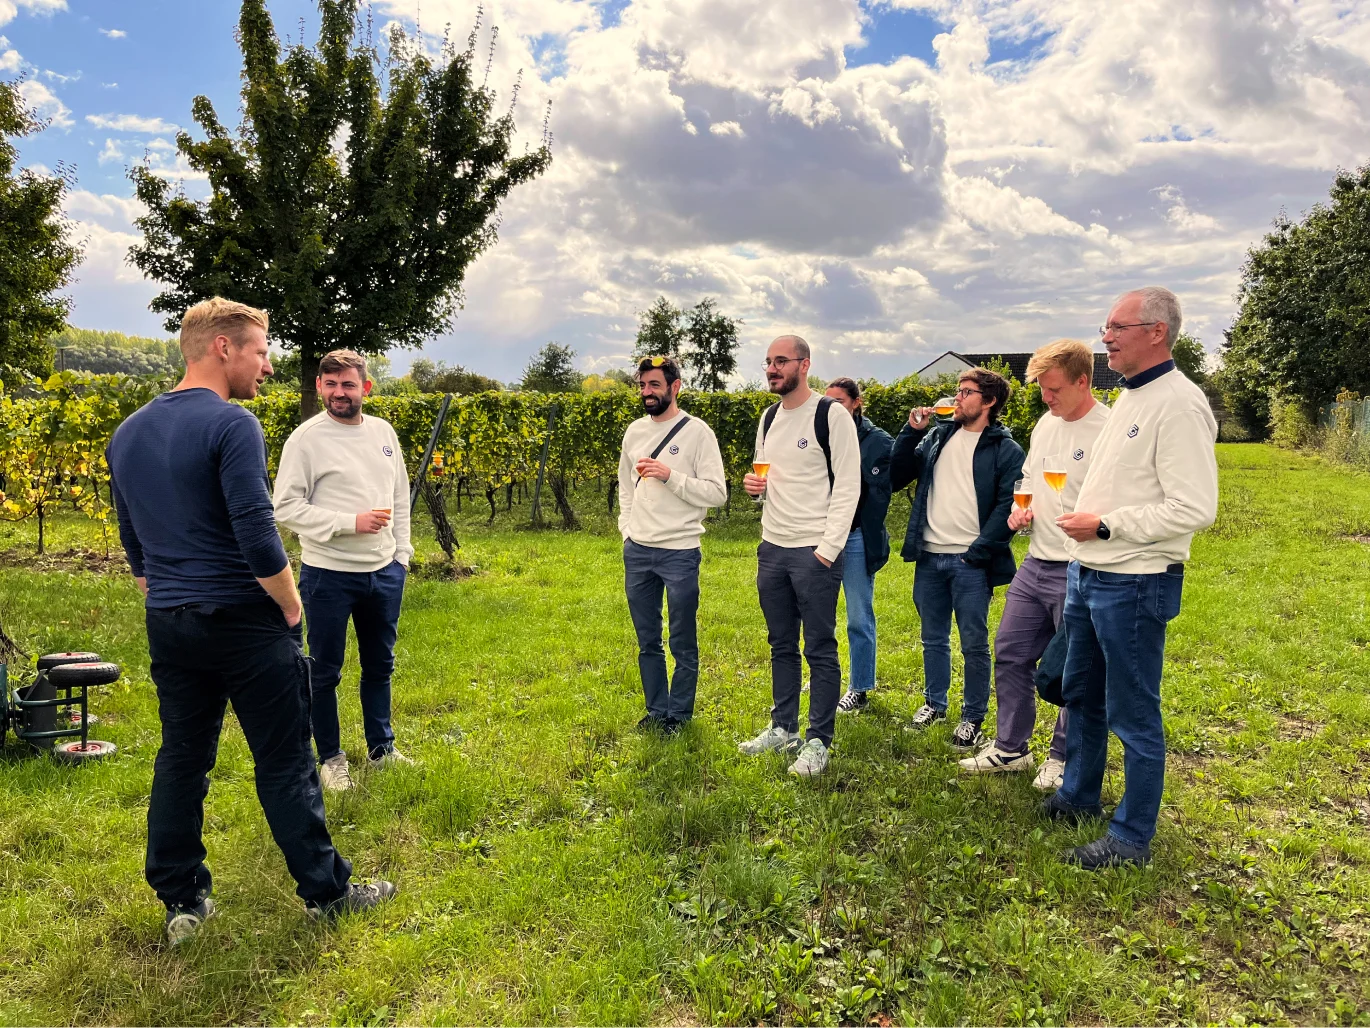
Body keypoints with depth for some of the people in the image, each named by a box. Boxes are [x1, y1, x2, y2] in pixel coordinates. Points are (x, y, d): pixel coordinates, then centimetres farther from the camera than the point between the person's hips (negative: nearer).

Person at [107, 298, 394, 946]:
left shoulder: (127, 434, 9)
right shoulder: (231, 425, -16)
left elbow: (134, 545, 15)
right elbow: (256, 535, -21)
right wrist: (291, 606, -8)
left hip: (168, 627, 7)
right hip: (244, 623, -7)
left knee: (181, 760, 15)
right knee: (284, 763, 3)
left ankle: (181, 901, 25)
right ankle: (325, 890, 16)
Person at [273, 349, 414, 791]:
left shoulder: (383, 432, 5)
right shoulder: (305, 439, -11)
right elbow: (287, 509, -15)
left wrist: (401, 553, 9)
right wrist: (350, 522, -22)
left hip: (385, 572, 5)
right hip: (329, 575, -5)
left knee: (380, 665, 17)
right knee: (325, 671, 8)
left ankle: (381, 748, 34)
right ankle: (330, 758, 26)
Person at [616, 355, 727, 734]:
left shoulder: (697, 432, -7)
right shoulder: (634, 431, 9)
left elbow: (717, 493, -12)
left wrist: (671, 476, -20)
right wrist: (627, 530, 10)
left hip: (679, 551, -5)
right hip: (637, 551, 5)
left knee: (683, 644, 6)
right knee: (647, 641, 14)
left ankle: (679, 714, 21)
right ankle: (656, 710, 27)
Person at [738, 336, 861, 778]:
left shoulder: (832, 415, -10)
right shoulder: (768, 418, 12)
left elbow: (848, 486, -13)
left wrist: (827, 550, -17)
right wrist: (753, 484, -1)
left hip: (815, 552, -7)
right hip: (772, 549, 7)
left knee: (820, 650, 1)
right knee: (781, 645, 15)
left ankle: (818, 742, 11)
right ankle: (783, 729, 27)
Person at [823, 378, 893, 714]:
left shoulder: (877, 441, -5)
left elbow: (879, 494, -6)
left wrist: (858, 530, -8)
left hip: (856, 540, -4)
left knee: (859, 620, 5)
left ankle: (860, 689, 16)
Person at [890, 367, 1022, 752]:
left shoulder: (1005, 449, -3)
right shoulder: (936, 436, 12)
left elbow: (1008, 506, -10)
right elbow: (896, 477, 9)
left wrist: (978, 552, -16)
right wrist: (911, 431, 0)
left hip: (970, 562, -5)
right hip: (929, 557, 5)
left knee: (974, 644, 4)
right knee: (933, 640, 16)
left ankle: (973, 718, 17)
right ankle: (934, 703, 31)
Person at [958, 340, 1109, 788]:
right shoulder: (1046, 422, 10)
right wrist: (1018, 509, 4)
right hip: (1035, 562, 8)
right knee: (1010, 654, 13)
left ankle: (1063, 758, 24)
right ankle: (1011, 748, 27)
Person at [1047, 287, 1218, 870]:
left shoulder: (1178, 405, -18)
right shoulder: (1129, 398, 13)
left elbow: (1194, 509, -24)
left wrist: (1105, 525, -20)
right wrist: (1083, 522, 12)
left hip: (1134, 584, -10)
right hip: (1087, 574, 10)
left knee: (1134, 715, 2)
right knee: (1081, 693, 21)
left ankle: (1132, 838, 16)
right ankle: (1078, 798, 39)